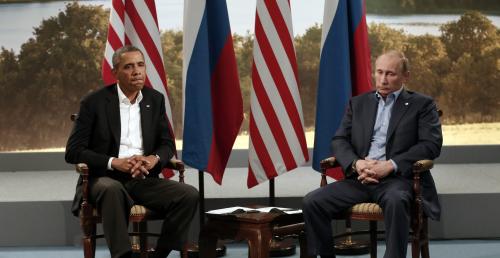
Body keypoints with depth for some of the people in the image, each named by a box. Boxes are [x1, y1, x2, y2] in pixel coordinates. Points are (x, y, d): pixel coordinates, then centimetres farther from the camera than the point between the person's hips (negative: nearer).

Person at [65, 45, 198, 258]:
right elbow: (73, 151, -6)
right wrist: (115, 163, -19)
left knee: (189, 195, -21)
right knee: (113, 190, -39)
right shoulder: (94, 102, -3)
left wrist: (154, 159, -12)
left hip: (143, 179, 4)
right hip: (105, 179, -4)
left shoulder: (155, 100, 10)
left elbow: (167, 144, 13)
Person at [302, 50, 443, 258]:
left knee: (395, 201, -39)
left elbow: (432, 144, -4)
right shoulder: (358, 103, 20)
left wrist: (391, 165, -15)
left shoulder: (422, 105, 9)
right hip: (360, 179, 4)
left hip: (398, 179, -4)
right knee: (312, 202, -17)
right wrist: (356, 163, -10)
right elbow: (339, 140, 13)